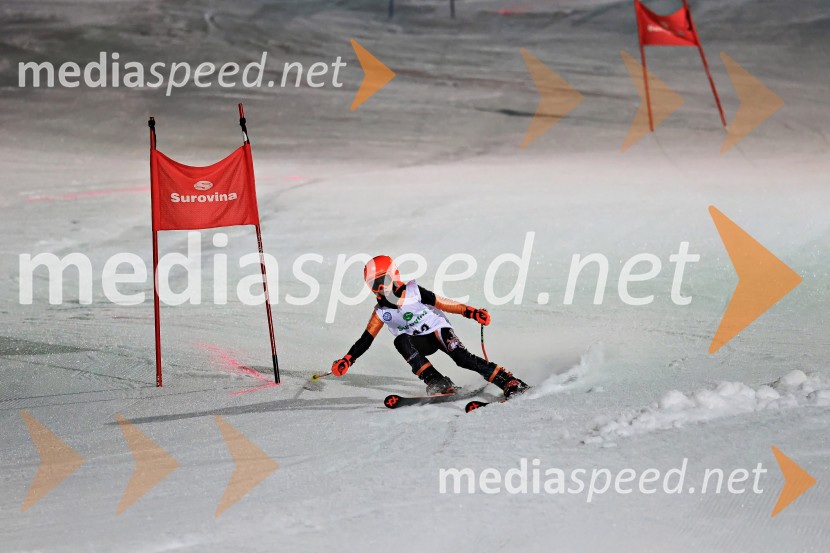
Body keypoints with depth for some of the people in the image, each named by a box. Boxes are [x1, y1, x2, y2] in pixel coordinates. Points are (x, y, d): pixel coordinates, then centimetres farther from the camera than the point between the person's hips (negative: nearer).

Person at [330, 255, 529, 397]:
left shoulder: (414, 292, -13)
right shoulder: (381, 312, -3)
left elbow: (443, 304, -12)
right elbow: (365, 340, -3)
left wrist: (471, 312, -21)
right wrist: (347, 360, -14)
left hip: (439, 329, -3)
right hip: (420, 342, 3)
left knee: (462, 357, -29)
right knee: (401, 341, -29)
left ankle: (508, 381, -27)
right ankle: (438, 383, -34)